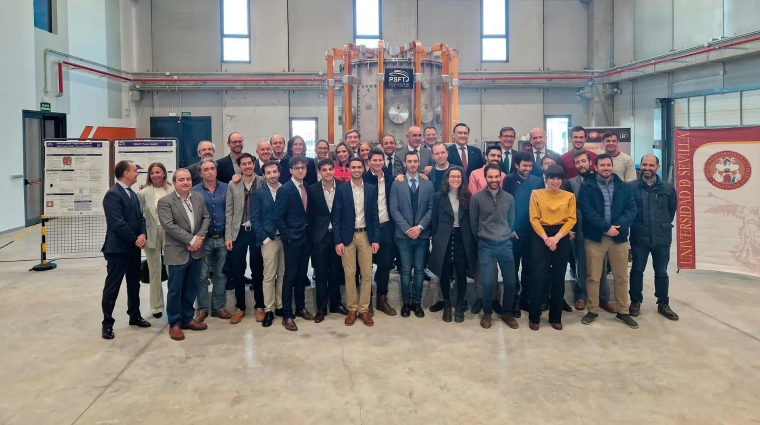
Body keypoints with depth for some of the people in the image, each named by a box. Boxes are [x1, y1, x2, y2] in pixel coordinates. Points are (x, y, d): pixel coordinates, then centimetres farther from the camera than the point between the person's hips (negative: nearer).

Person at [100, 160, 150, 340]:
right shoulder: (113, 194, -15)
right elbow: (117, 223, -21)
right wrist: (135, 240, -15)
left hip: (134, 247, 9)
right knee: (112, 286, 1)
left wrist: (143, 234, -6)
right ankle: (107, 323, 10)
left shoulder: (133, 194, 13)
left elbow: (140, 216, 12)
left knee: (134, 284, 17)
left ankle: (134, 316, 30)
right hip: (118, 248, -9)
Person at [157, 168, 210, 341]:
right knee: (175, 289, 4)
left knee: (191, 288, 14)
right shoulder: (165, 202, -8)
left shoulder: (199, 199, 9)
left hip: (196, 251, 5)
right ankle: (174, 323, 16)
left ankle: (187, 318, 27)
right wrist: (191, 240, -19)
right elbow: (169, 225, -17)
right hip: (178, 252, -5)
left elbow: (206, 218, 6)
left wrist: (199, 238, -10)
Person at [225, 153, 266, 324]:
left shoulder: (263, 182, -1)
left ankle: (259, 306, 22)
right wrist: (228, 236, -1)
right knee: (237, 271, 5)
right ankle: (240, 307, 20)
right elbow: (229, 212, 4)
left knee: (258, 271, 8)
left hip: (258, 231, -1)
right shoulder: (232, 185, 5)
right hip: (239, 232, 2)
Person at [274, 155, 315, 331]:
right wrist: (288, 237, -14)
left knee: (301, 274, 14)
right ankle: (287, 315, 6)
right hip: (292, 238, -6)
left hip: (306, 237, 6)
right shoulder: (285, 189, -11)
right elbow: (278, 217, -14)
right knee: (290, 276, -1)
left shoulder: (306, 188, 9)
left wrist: (309, 232, 6)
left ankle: (300, 308, 27)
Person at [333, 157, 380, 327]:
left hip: (366, 236, 2)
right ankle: (352, 309, 15)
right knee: (349, 274, 3)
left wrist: (376, 239, -1)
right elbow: (336, 217, -3)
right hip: (348, 236, -1)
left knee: (367, 274, 4)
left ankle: (364, 309, 15)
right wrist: (338, 241, -8)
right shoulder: (341, 189, -2)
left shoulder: (371, 189, 4)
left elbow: (374, 216, 5)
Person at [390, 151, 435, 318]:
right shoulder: (397, 184, 3)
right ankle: (406, 302, 15)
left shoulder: (428, 184, 7)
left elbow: (431, 209, 1)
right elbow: (394, 209, -3)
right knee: (406, 270, 4)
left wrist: (420, 227, -11)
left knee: (419, 270, 7)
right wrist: (407, 229, -13)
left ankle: (417, 302, 16)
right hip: (403, 235, -1)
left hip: (422, 234, 1)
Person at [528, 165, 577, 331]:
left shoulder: (569, 196, 7)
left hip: (562, 238, 2)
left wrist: (556, 238, -12)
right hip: (541, 237, -2)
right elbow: (534, 219, -2)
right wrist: (546, 238, -14)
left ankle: (556, 317, 17)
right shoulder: (536, 194, 4)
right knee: (540, 277, -5)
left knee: (558, 278, 6)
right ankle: (534, 317, 7)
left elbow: (571, 220, 0)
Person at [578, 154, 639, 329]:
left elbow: (631, 209, 0)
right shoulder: (586, 186, -2)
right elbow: (587, 211, -11)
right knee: (593, 277, 4)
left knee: (621, 277, 9)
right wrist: (606, 227, -18)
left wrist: (619, 226, -17)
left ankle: (622, 312, 22)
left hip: (619, 237, 3)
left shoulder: (624, 187, 8)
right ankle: (593, 311, 17)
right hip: (595, 237, -3)